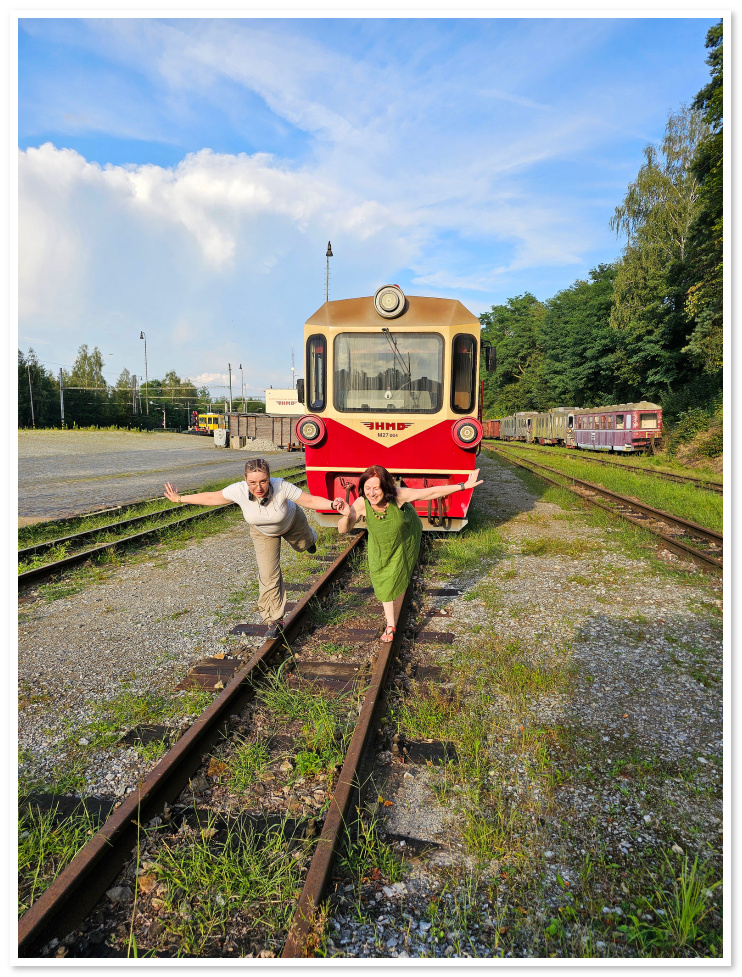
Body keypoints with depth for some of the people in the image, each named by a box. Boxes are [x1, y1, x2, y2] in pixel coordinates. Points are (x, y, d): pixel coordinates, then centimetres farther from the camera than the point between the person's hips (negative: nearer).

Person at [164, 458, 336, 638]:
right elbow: (211, 497, -20)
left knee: (304, 544, 31)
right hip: (263, 533, 1)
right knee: (268, 576, -6)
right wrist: (179, 499, -15)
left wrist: (333, 505, -52)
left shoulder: (282, 487, -43)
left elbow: (310, 501, -36)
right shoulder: (238, 490, -36)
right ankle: (275, 620, 10)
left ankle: (309, 539, 72)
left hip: (292, 522, 0)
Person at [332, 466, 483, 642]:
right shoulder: (361, 504, -35)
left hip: (404, 541, -1)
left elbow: (434, 491, -32)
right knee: (383, 582, 11)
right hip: (380, 545, 2)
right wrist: (345, 515, -51)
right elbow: (343, 530, -28)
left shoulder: (398, 496, -40)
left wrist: (464, 486, -29)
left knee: (398, 581, 12)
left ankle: (393, 622, 34)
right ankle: (390, 625, 30)